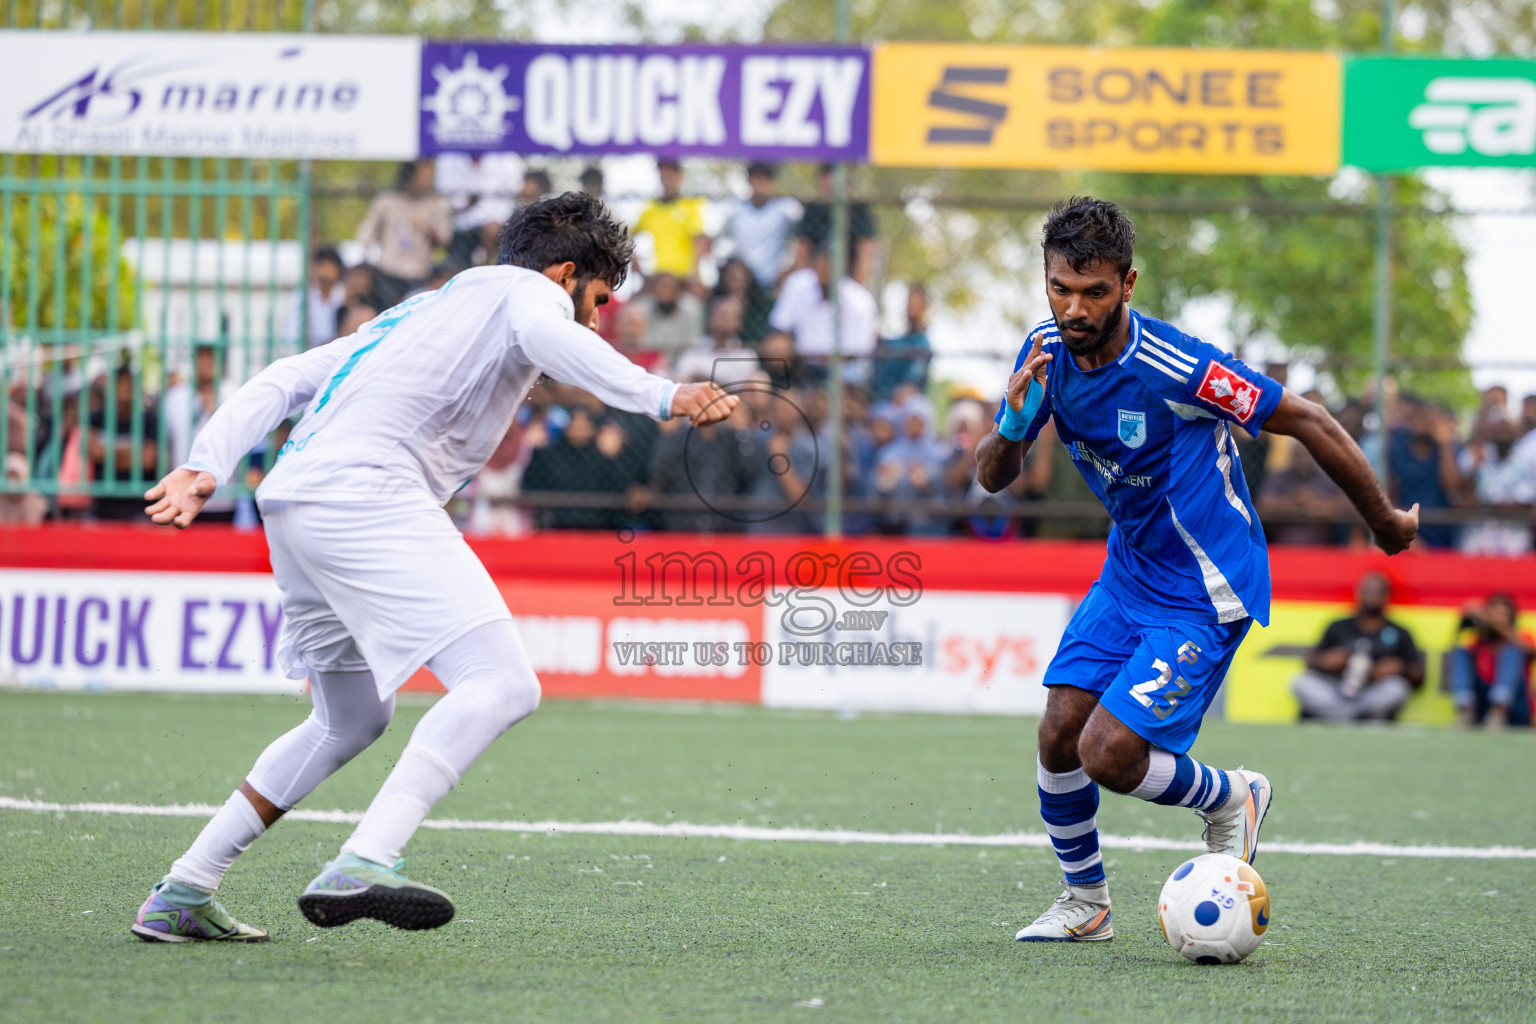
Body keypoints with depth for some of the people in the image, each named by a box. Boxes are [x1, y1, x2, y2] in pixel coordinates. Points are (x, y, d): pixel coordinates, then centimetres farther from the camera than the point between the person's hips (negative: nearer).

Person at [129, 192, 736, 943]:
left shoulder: (421, 312, 35)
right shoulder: (529, 289, 11)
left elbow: (282, 381, 27)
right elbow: (541, 336, -16)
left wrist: (206, 467, 16)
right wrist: (663, 396, -26)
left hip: (291, 507, 9)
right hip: (365, 494, -9)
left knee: (352, 720, 25)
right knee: (501, 685, -17)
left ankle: (180, 895, 24)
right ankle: (363, 866, -33)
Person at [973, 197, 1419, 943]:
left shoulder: (1173, 367, -28)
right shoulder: (1045, 353, -7)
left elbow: (1307, 421, -20)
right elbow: (990, 478, -2)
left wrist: (1386, 522, -9)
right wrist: (1011, 424, -27)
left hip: (1205, 595, -7)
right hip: (1128, 570, 7)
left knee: (1108, 755, -16)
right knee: (1059, 734, -1)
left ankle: (1230, 798, 14)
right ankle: (1085, 901, 22)